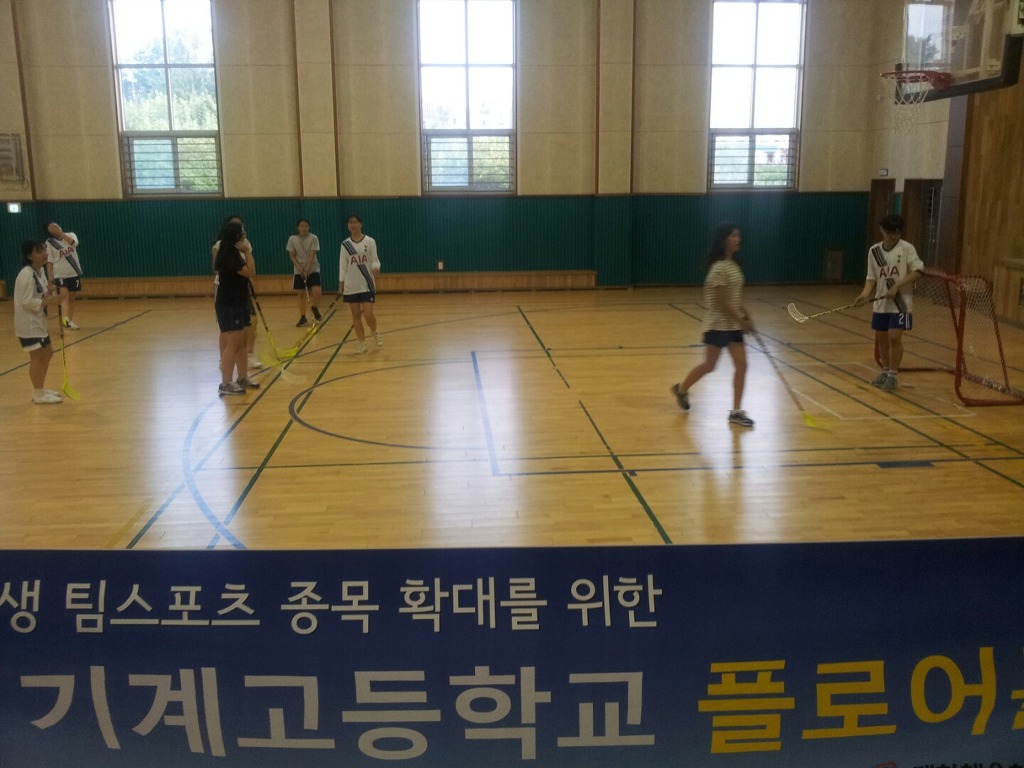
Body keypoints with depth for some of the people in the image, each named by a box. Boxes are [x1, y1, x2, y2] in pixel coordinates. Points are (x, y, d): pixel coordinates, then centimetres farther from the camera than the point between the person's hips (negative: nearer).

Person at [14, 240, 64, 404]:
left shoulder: (40, 270, 9)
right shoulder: (26, 275, -21)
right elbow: (26, 301, -24)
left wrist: (49, 293, -3)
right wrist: (47, 301, -26)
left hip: (38, 320, 10)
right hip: (27, 322, -10)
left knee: (47, 352, 16)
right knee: (37, 356, -6)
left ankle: (41, 390, 27)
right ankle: (39, 394, 1)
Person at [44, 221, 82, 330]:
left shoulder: (70, 235, 2)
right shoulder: (49, 243, -3)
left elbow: (73, 242, -23)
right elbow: (49, 262, -3)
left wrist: (60, 232, -23)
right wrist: (50, 277, -10)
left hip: (74, 273, 3)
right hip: (60, 274, -3)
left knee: (71, 297, 11)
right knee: (64, 295, -22)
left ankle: (70, 320, 23)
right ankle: (66, 319, -36)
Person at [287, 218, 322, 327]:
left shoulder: (313, 238, -9)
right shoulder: (292, 239, -3)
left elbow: (312, 256, -14)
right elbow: (292, 256, -2)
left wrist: (307, 270, -20)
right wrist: (300, 269, -14)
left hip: (313, 270, -2)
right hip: (299, 271, 2)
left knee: (317, 291, -17)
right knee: (301, 295, 4)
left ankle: (315, 308, 12)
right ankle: (303, 318, 13)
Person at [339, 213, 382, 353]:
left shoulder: (370, 241, -1)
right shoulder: (345, 244, 5)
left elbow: (374, 260, -1)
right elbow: (342, 265, 7)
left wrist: (376, 268, -23)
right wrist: (340, 284, 4)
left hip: (367, 284, -2)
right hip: (351, 286, 2)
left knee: (368, 314, -6)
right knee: (356, 315, 3)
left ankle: (374, 333, 25)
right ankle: (361, 342, 13)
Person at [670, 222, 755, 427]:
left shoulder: (733, 265, 8)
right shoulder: (719, 267, -19)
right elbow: (721, 302, -21)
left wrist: (746, 316, 4)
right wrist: (741, 321, -16)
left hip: (733, 324, 8)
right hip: (718, 324, -8)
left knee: (741, 365, 1)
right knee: (709, 366, 4)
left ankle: (736, 412, 6)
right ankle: (682, 389, 30)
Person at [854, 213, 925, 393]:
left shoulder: (907, 248, -7)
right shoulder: (874, 250, 4)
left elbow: (918, 271, -11)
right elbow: (872, 277, 7)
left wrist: (897, 286, -20)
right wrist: (865, 294, -10)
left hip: (900, 303, -4)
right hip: (880, 303, 4)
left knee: (894, 338, -9)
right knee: (881, 338, 10)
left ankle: (892, 376, 3)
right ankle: (886, 371, 28)